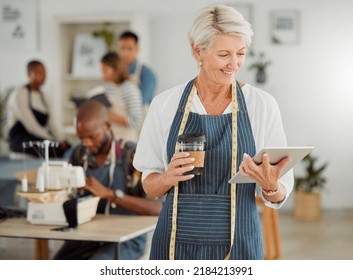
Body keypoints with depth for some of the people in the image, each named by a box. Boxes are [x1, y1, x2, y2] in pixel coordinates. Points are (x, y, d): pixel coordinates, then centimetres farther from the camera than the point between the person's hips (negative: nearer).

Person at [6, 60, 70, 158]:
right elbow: (31, 126, -17)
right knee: (53, 148, -32)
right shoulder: (19, 94, -9)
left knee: (67, 146, -17)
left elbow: (51, 122, 7)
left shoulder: (41, 95, 16)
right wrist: (53, 141, -20)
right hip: (20, 139, -7)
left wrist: (60, 140, -10)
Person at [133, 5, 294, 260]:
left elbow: (279, 195, -1)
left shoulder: (263, 105, -4)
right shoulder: (165, 104, -2)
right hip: (177, 246, 1)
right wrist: (168, 178, -15)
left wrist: (270, 186, -23)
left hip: (237, 245, 0)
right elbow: (149, 185, 6)